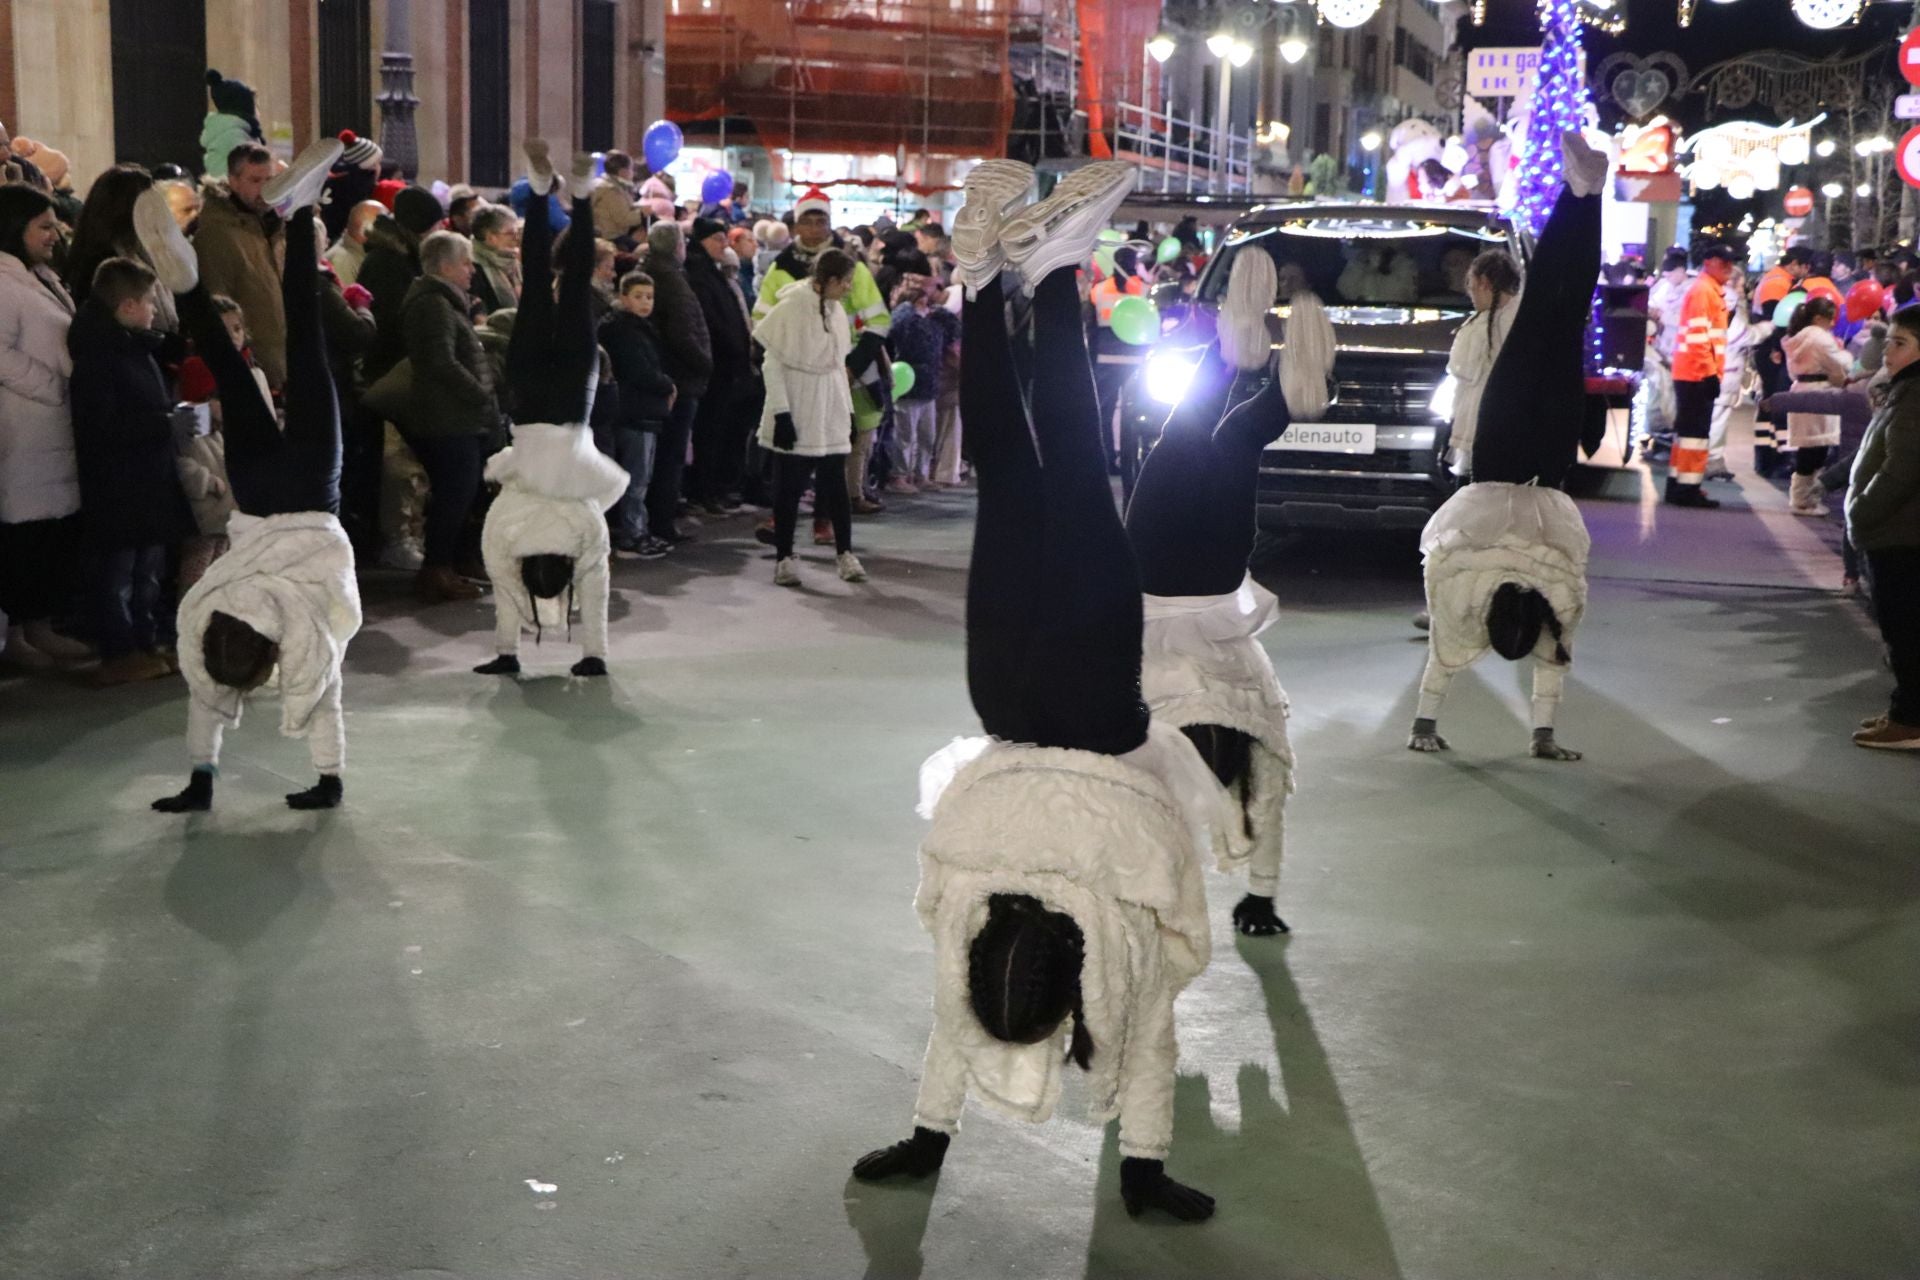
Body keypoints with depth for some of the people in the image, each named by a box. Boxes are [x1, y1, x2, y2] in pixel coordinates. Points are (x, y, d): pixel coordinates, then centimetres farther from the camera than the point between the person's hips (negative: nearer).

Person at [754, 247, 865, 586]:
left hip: (829, 413, 5)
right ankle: (783, 557, 8)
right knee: (789, 487, 1)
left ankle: (845, 554, 10)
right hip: (796, 415, -5)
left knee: (835, 485, 4)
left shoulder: (836, 310, 8)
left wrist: (848, 410, 11)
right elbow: (772, 363, -10)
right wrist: (781, 412, -15)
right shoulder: (790, 308, -11)